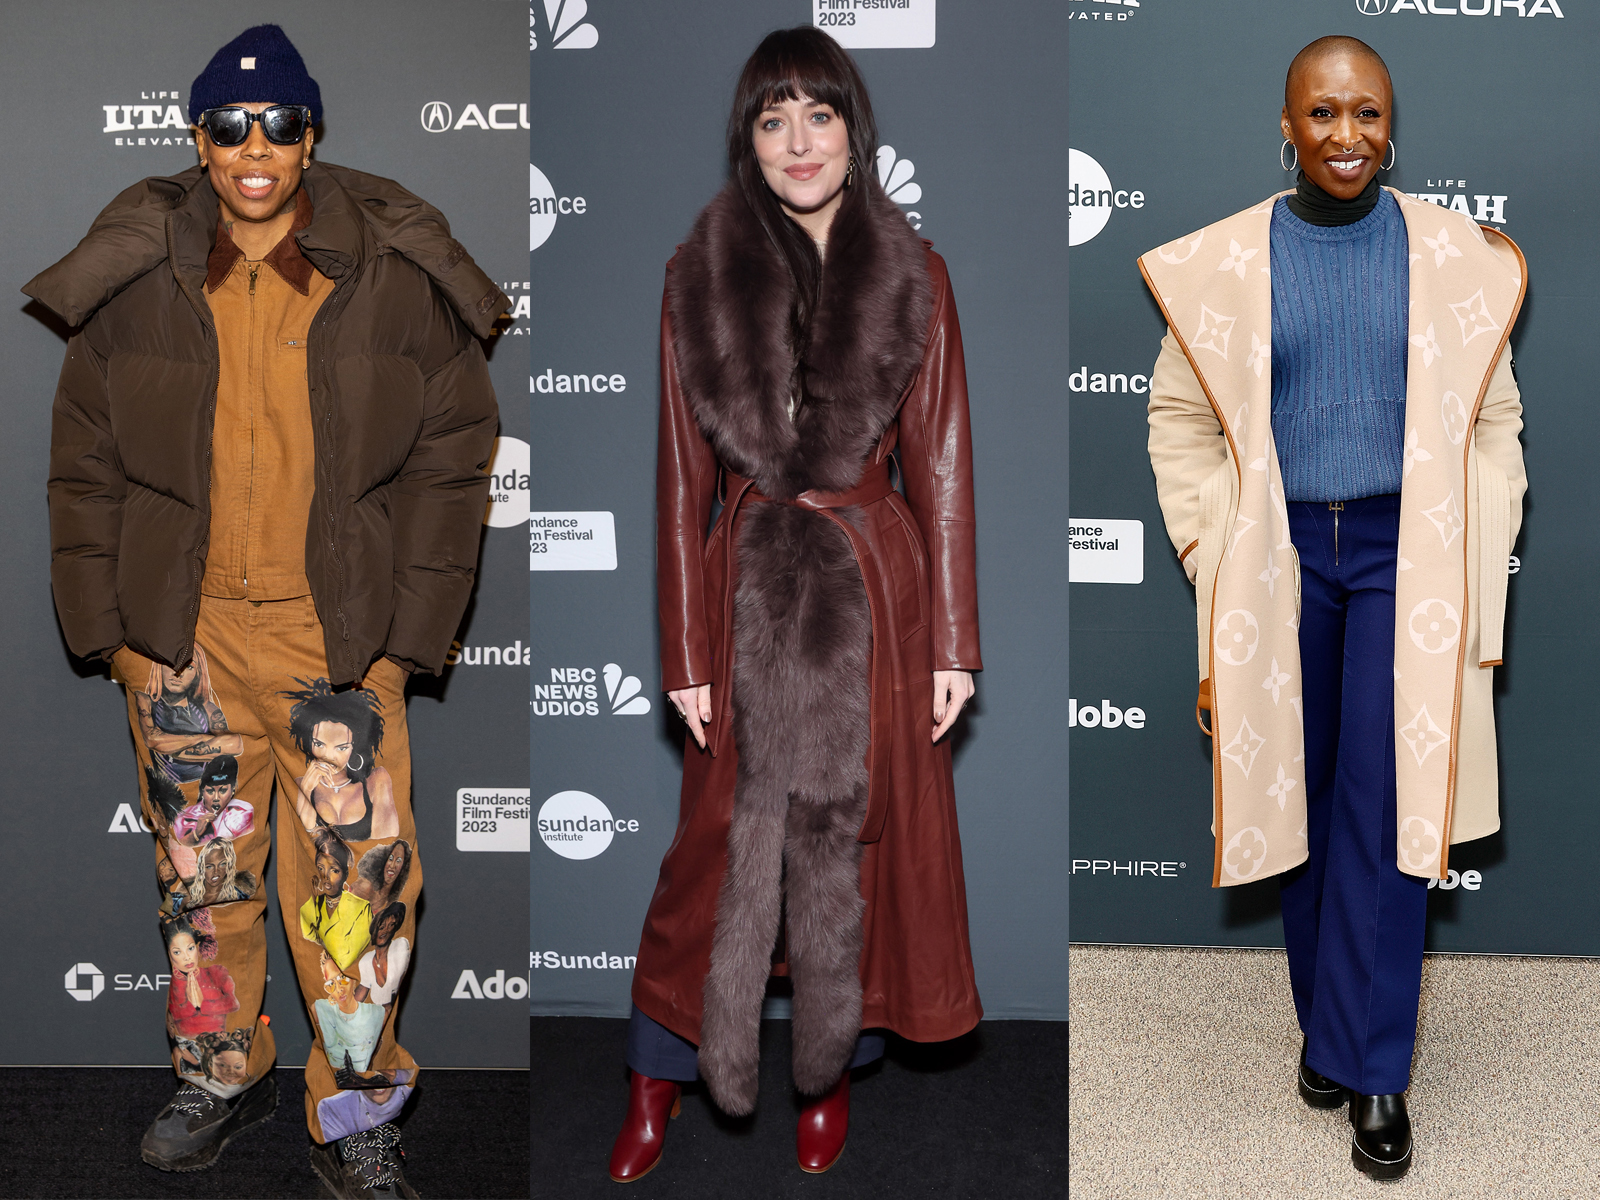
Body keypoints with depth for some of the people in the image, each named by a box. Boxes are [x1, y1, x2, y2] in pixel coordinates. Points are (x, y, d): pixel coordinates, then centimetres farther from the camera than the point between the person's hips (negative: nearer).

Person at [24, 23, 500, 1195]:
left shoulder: (398, 278, -4)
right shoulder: (135, 279, 1)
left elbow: (449, 463, -2)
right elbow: (86, 471, 7)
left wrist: (396, 649, -6)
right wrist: (120, 639, 1)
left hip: (341, 635, -2)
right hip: (185, 632, 2)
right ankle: (228, 1069, 35)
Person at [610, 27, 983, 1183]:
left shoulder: (912, 278, -2)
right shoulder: (700, 278, -2)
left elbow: (941, 468, 0)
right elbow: (684, 477, 0)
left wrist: (951, 641, -2)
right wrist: (685, 651, -1)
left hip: (875, 587, 0)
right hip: (751, 587, 0)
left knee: (859, 833, 10)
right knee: (725, 840, 7)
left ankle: (834, 1070, 31)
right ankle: (660, 1077, 26)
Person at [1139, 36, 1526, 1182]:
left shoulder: (1457, 256, 1)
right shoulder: (1222, 262, 1)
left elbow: (1493, 421, 5)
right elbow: (1181, 418, 7)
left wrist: (1476, 566, 0)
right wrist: (1216, 554, -1)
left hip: (1402, 552, -1)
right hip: (1281, 554, 1)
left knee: (1385, 805, -4)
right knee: (1299, 796, 8)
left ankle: (1373, 1067, 5)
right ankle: (1327, 1020, 25)